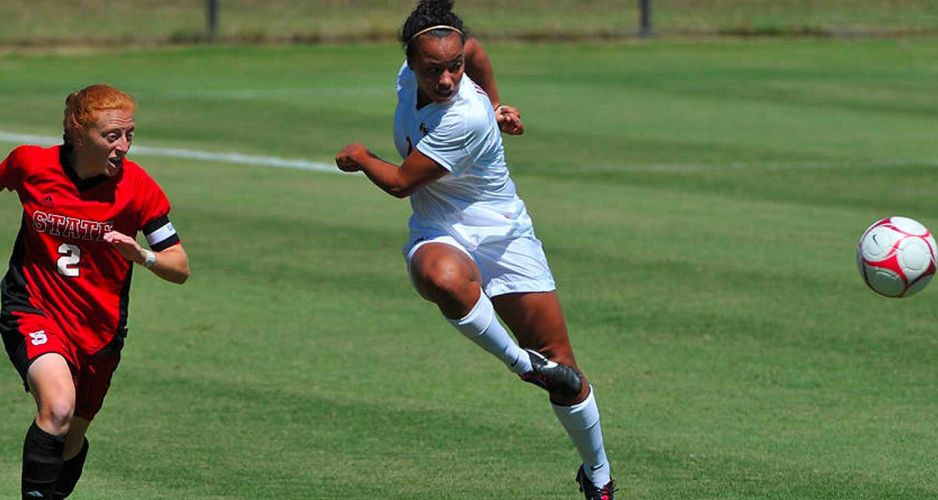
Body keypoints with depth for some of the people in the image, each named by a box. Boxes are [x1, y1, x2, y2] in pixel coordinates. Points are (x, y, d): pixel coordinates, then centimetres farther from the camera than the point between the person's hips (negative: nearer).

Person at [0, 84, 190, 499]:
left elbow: (180, 268, -10)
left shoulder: (137, 187, -13)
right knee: (58, 406, -30)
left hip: (98, 330, 2)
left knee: (71, 440, 14)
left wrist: (140, 255, -30)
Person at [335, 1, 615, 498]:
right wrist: (493, 105, 19)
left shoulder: (466, 118, -28)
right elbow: (477, 50, 16)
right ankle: (520, 362, -14)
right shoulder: (409, 77, -7)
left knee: (560, 366, -2)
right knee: (442, 277, -37)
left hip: (503, 235, -4)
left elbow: (400, 182, -18)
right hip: (439, 237, 4)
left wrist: (359, 156, 0)